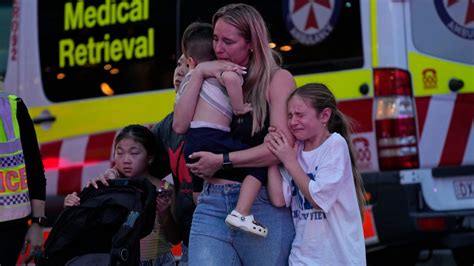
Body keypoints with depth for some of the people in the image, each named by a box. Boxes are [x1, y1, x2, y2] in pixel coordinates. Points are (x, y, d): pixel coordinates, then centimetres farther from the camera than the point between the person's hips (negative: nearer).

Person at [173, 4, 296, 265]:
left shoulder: (277, 79, -1)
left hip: (263, 206, -3)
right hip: (212, 205, 4)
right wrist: (198, 73, -3)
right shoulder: (215, 81, 14)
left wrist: (222, 160, -10)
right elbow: (180, 126, 1)